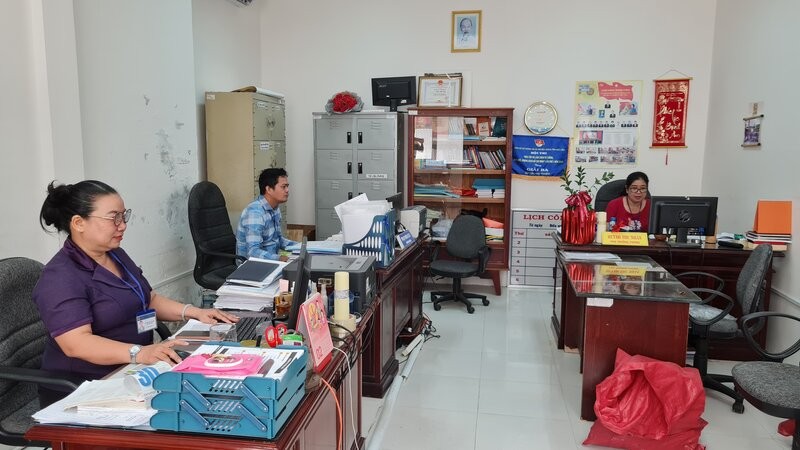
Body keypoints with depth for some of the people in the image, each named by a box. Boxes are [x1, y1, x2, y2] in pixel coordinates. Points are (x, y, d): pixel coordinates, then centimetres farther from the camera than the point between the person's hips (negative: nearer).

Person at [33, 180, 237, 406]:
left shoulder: (117, 255, 11)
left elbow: (150, 299, 20)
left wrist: (194, 312, 4)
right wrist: (139, 353, -39)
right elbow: (76, 343, -26)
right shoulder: (60, 277, -15)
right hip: (88, 389, -8)